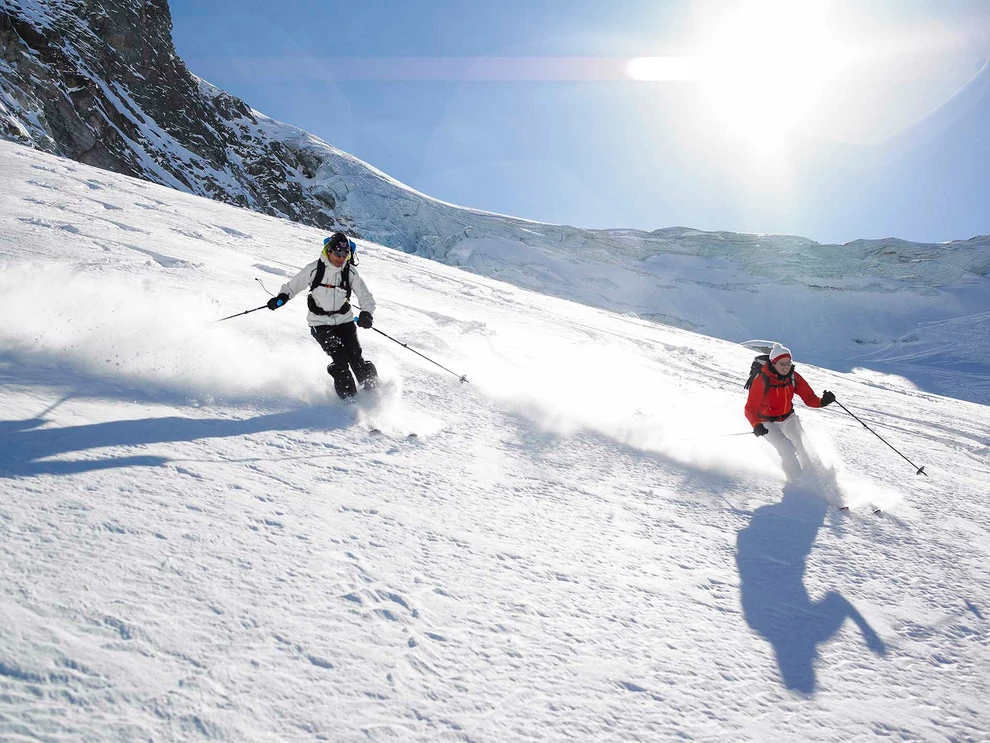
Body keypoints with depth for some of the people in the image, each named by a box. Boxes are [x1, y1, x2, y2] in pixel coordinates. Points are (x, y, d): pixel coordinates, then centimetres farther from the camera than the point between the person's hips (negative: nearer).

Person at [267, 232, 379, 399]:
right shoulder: (315, 269, -10)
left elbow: (366, 296, -4)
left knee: (355, 356, -9)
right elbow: (293, 285, 0)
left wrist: (366, 313, -23)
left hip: (344, 320, 2)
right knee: (339, 357, -17)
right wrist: (281, 297, -19)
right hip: (320, 322, -2)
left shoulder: (350, 272, -5)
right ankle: (348, 397, -8)